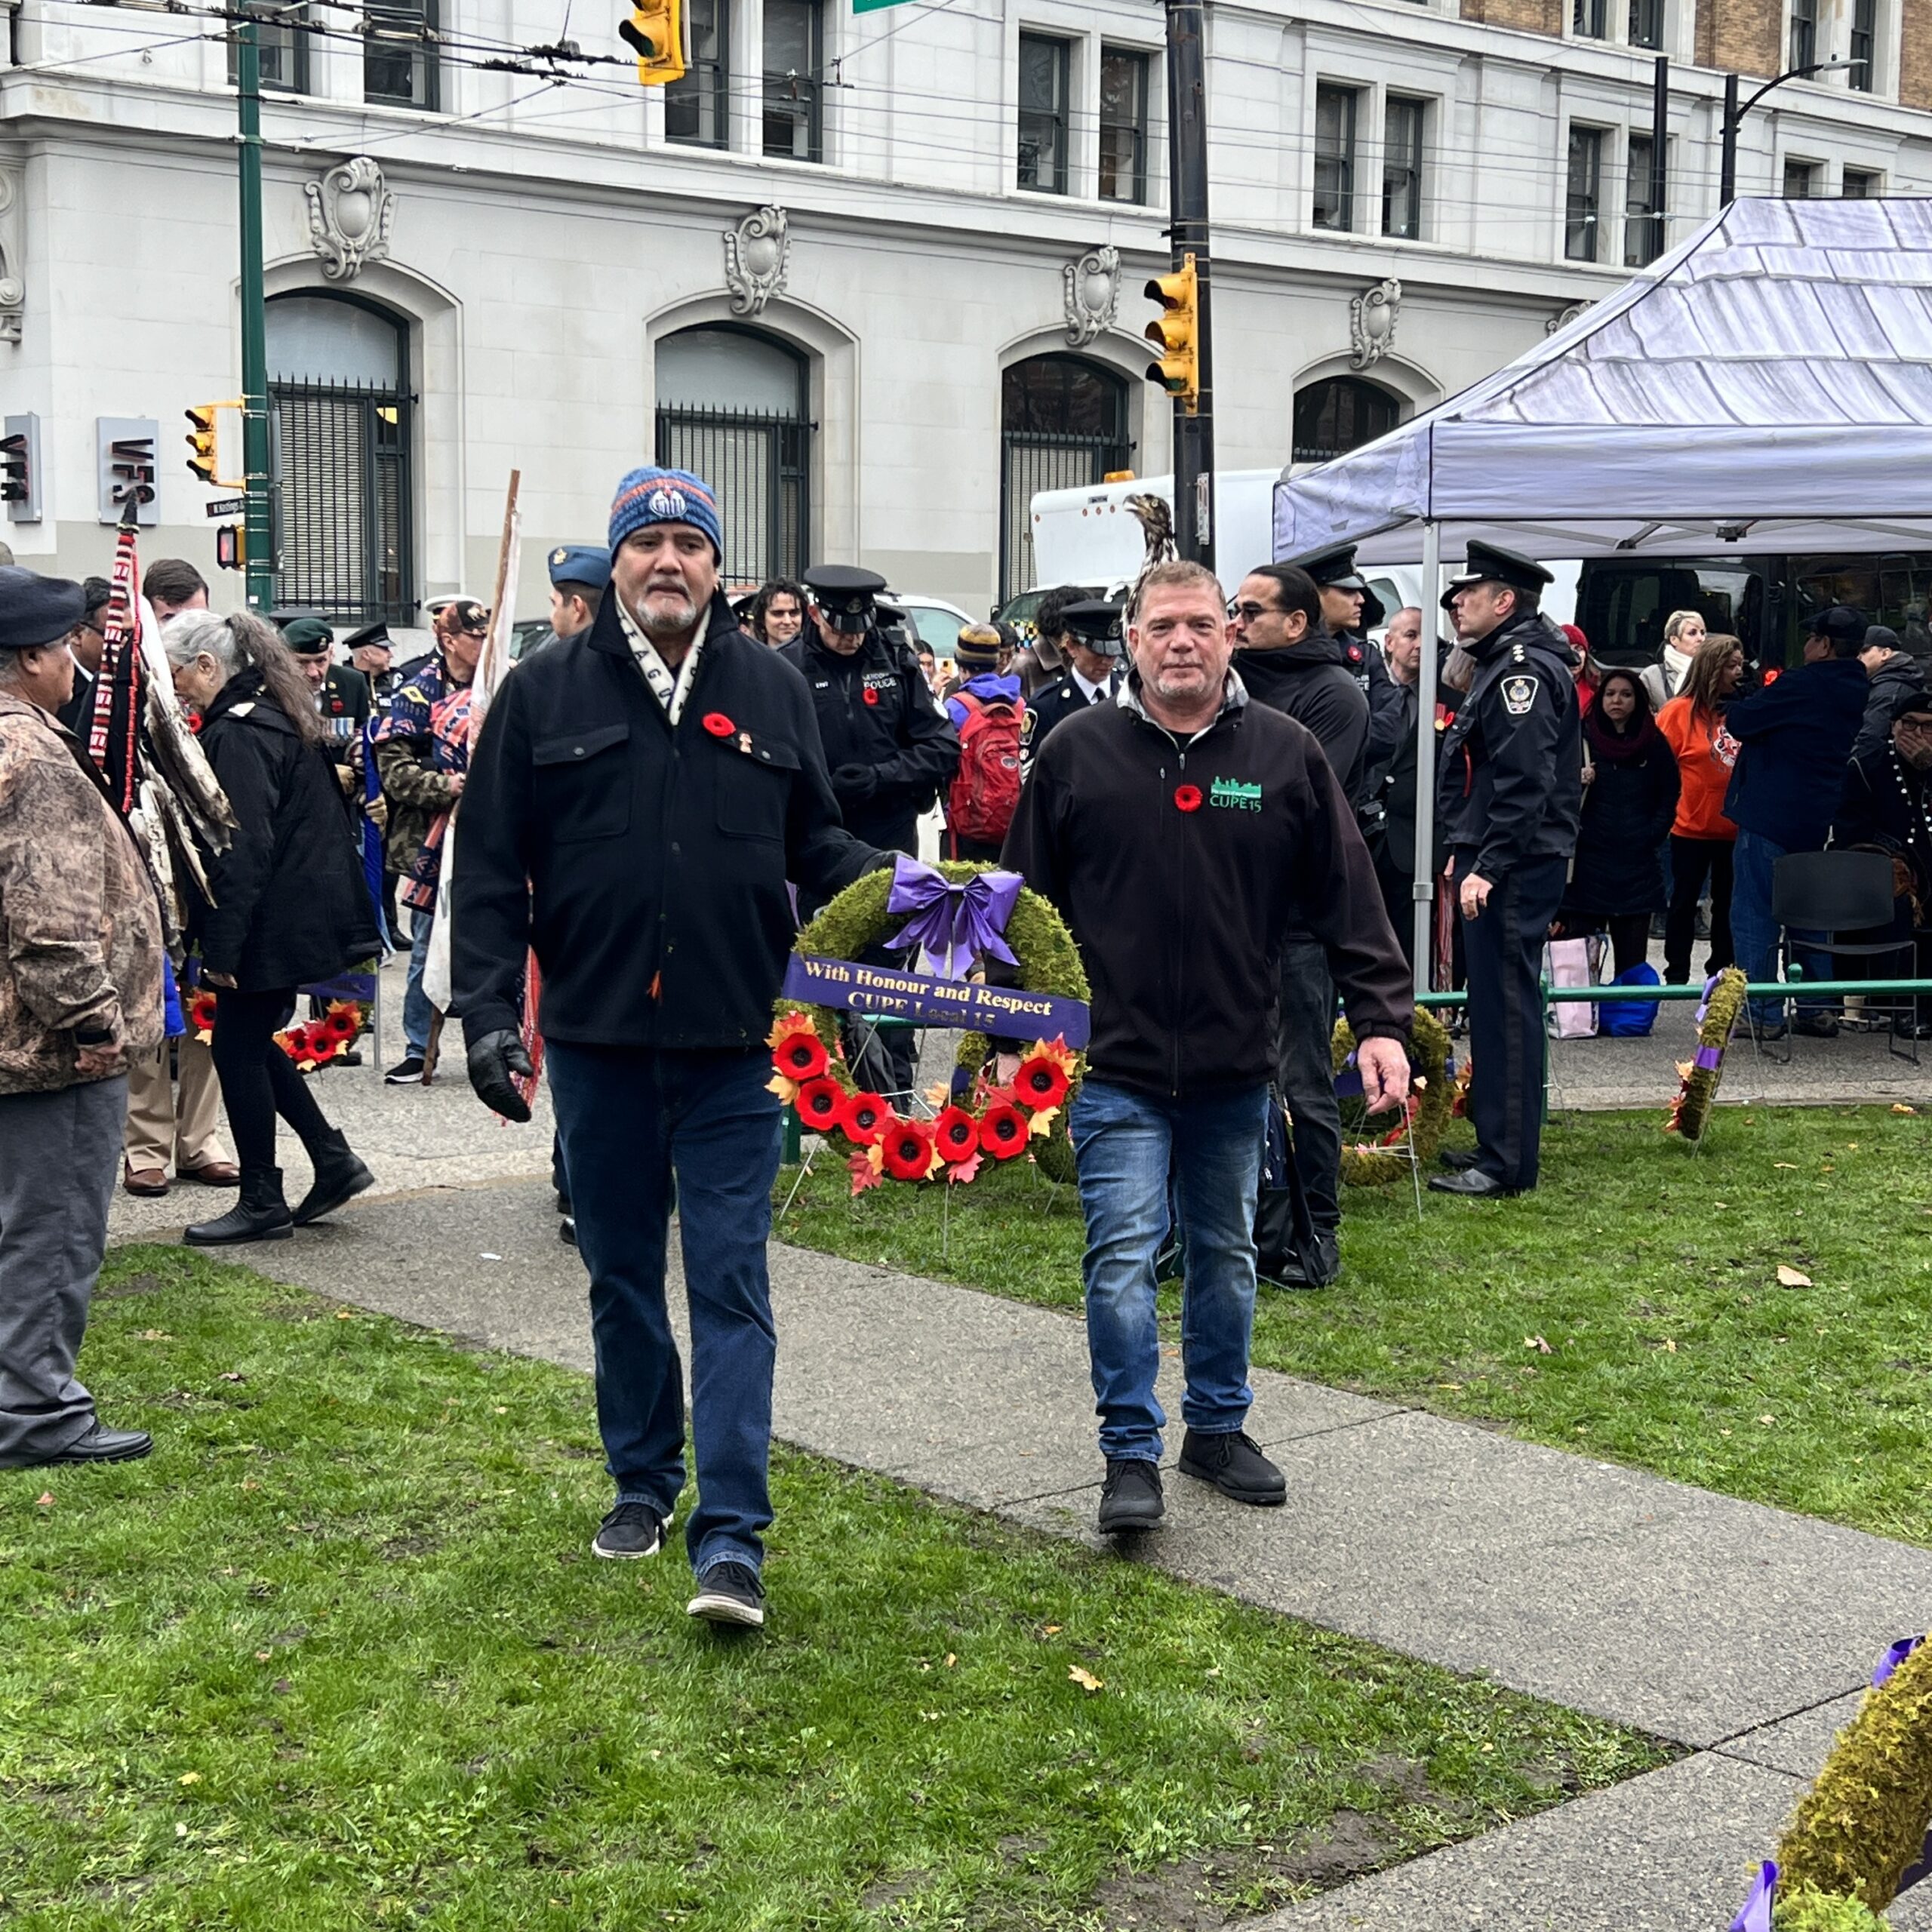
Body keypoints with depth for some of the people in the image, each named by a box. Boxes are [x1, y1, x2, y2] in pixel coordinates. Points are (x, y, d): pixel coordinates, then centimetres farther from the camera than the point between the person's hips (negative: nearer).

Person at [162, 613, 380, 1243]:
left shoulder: (235, 734, -18)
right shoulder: (274, 714, 13)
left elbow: (244, 852, -23)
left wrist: (221, 948, -20)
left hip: (273, 923, -10)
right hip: (303, 912, 10)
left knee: (238, 1048, 0)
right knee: (254, 1043, 17)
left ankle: (262, 1203, 8)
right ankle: (333, 1161, 19)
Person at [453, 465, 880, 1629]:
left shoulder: (773, 689, 6)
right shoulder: (547, 693, 3)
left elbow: (814, 842, 12)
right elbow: (492, 868, 2)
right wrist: (488, 1011, -7)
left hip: (730, 1048, -1)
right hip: (596, 1044, 1)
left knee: (731, 1282, -2)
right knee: (623, 1277, 14)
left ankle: (732, 1537, -1)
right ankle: (644, 1482, 31)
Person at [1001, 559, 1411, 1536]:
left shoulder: (1286, 754, 1)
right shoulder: (1077, 750, -3)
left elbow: (1347, 897, 3)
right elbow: (1025, 898, 3)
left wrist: (1381, 1019, -3)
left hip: (1236, 1069, 3)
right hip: (1116, 1065, -2)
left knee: (1227, 1257, 15)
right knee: (1123, 1259, -6)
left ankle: (1217, 1427, 31)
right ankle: (1130, 1455, 5)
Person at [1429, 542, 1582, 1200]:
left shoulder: (1524, 669, -15)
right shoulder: (1503, 664, 19)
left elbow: (1525, 783, -23)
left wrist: (1488, 867, -26)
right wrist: (1465, 853, 23)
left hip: (1514, 871, -11)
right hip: (1493, 862, 11)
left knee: (1507, 1005, -8)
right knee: (1495, 1003, 15)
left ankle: (1508, 1163, -5)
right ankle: (1496, 1142, 24)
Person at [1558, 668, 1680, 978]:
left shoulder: (1655, 745, 9)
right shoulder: (1582, 738, 6)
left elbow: (1668, 801, 13)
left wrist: (1649, 839, -1)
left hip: (1637, 867, 1)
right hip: (1587, 862, -1)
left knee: (1632, 962, 2)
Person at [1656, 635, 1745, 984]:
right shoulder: (1680, 710, -8)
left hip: (1733, 827, 4)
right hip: (1691, 827, -4)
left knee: (1727, 902, 12)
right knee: (1685, 901, 6)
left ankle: (1721, 972, 24)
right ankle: (1676, 976, 14)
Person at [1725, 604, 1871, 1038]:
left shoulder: (1803, 685, -17)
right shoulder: (1860, 691, 9)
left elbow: (1739, 722, -14)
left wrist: (1734, 713, 9)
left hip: (1768, 815, -8)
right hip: (1818, 818, 8)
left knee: (1754, 914, -3)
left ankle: (1760, 1014, -4)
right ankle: (1818, 1009, 19)